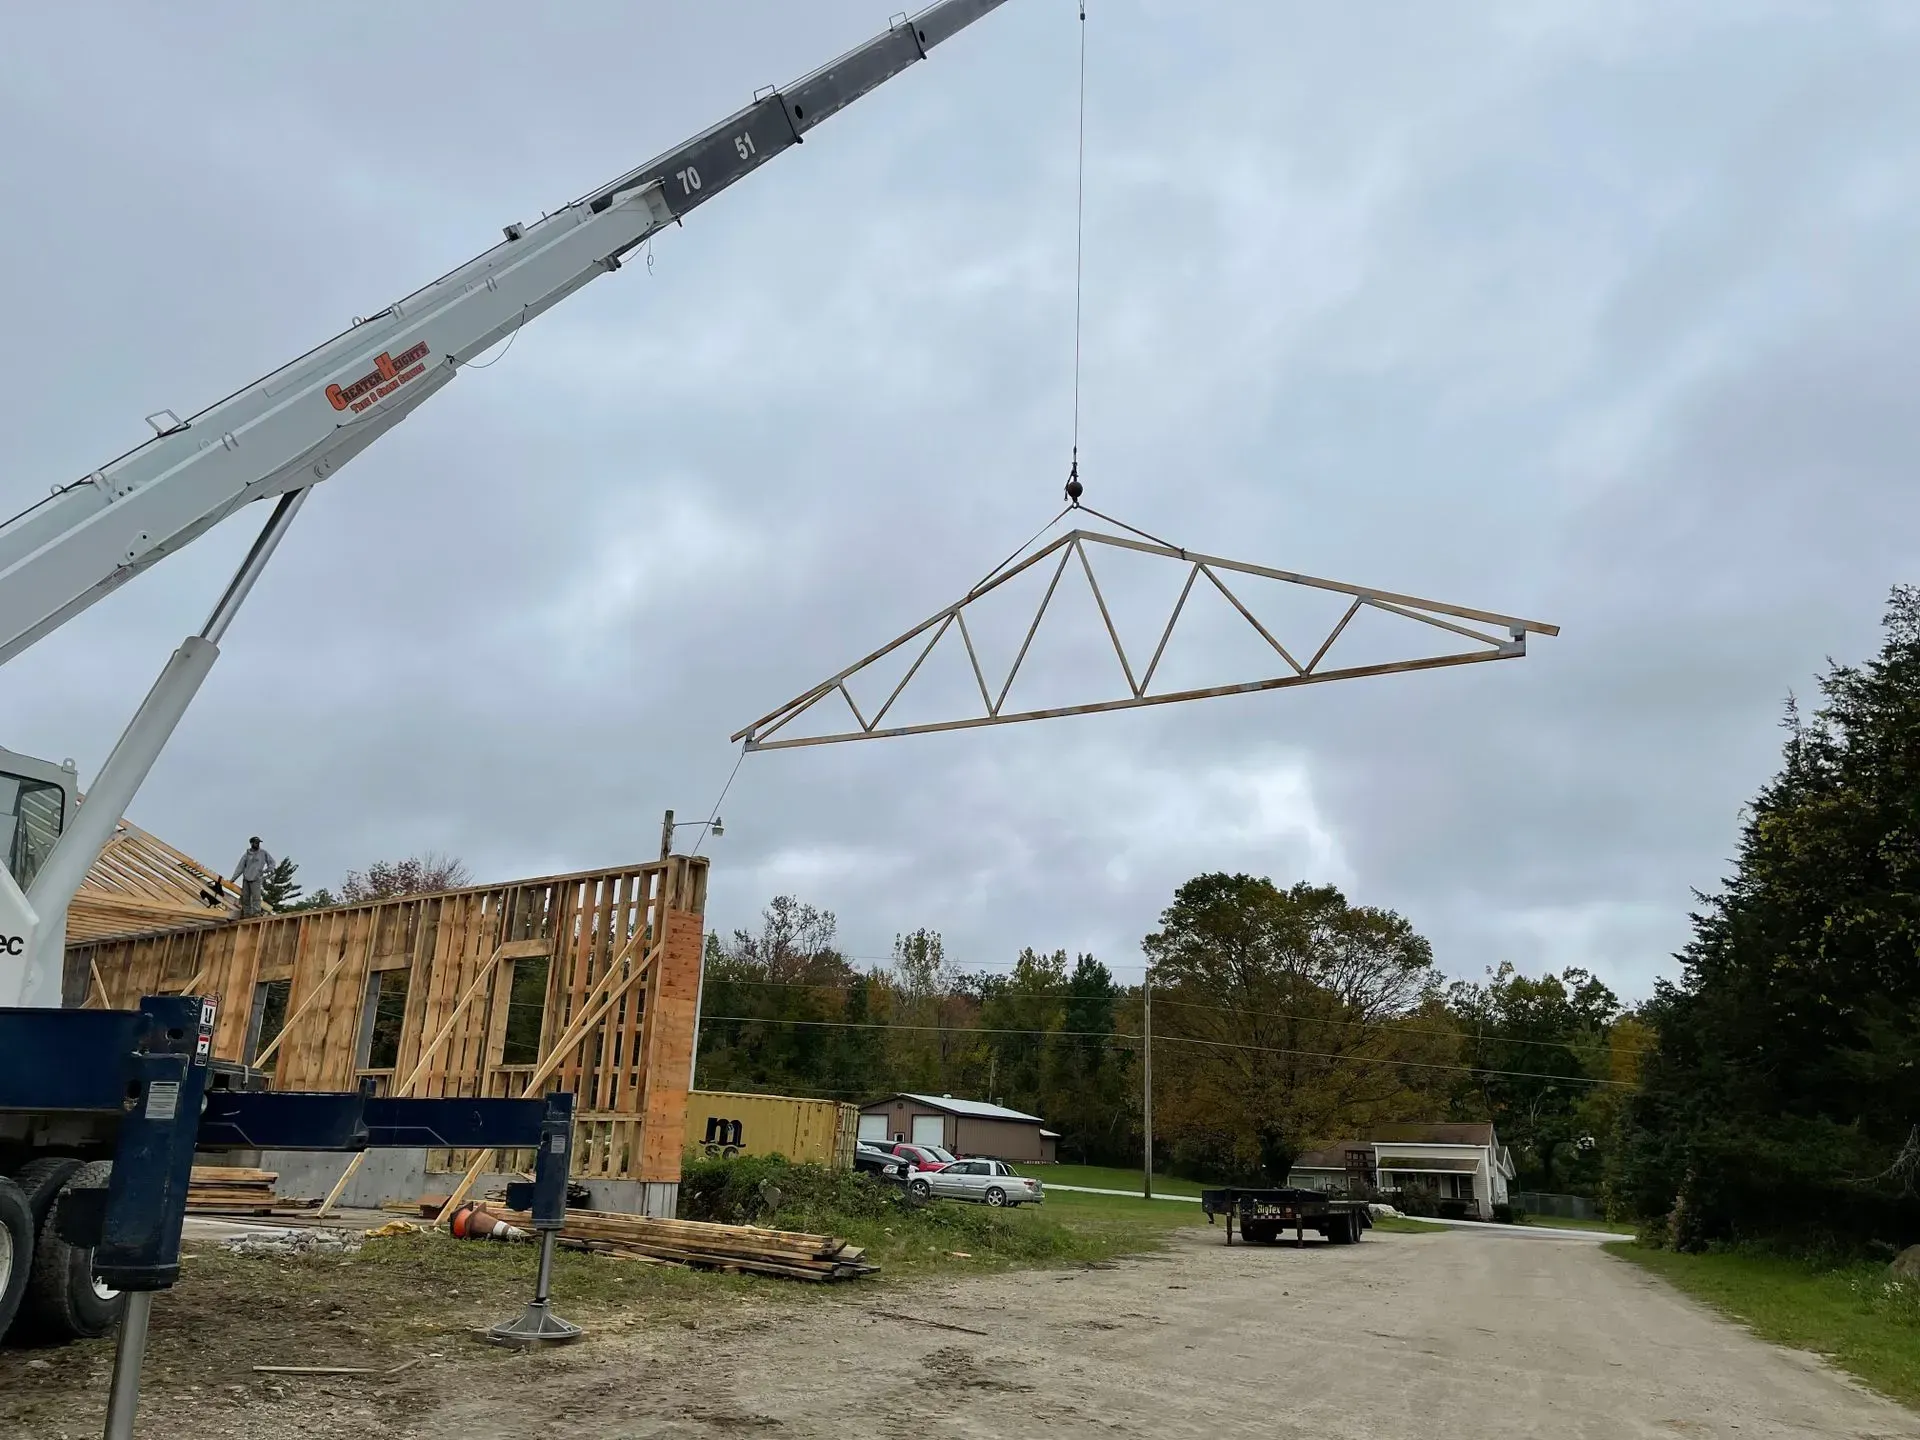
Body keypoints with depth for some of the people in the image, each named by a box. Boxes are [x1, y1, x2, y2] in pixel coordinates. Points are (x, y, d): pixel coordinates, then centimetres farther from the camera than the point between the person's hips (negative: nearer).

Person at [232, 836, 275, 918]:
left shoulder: (263, 853, 7)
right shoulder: (246, 855, 11)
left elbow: (272, 863, 13)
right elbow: (240, 867, 11)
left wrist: (266, 870, -3)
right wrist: (233, 879, 8)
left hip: (256, 879, -3)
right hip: (246, 879, 3)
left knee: (256, 896, -16)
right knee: (245, 897, 2)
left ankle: (256, 912, -21)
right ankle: (246, 914, 6)